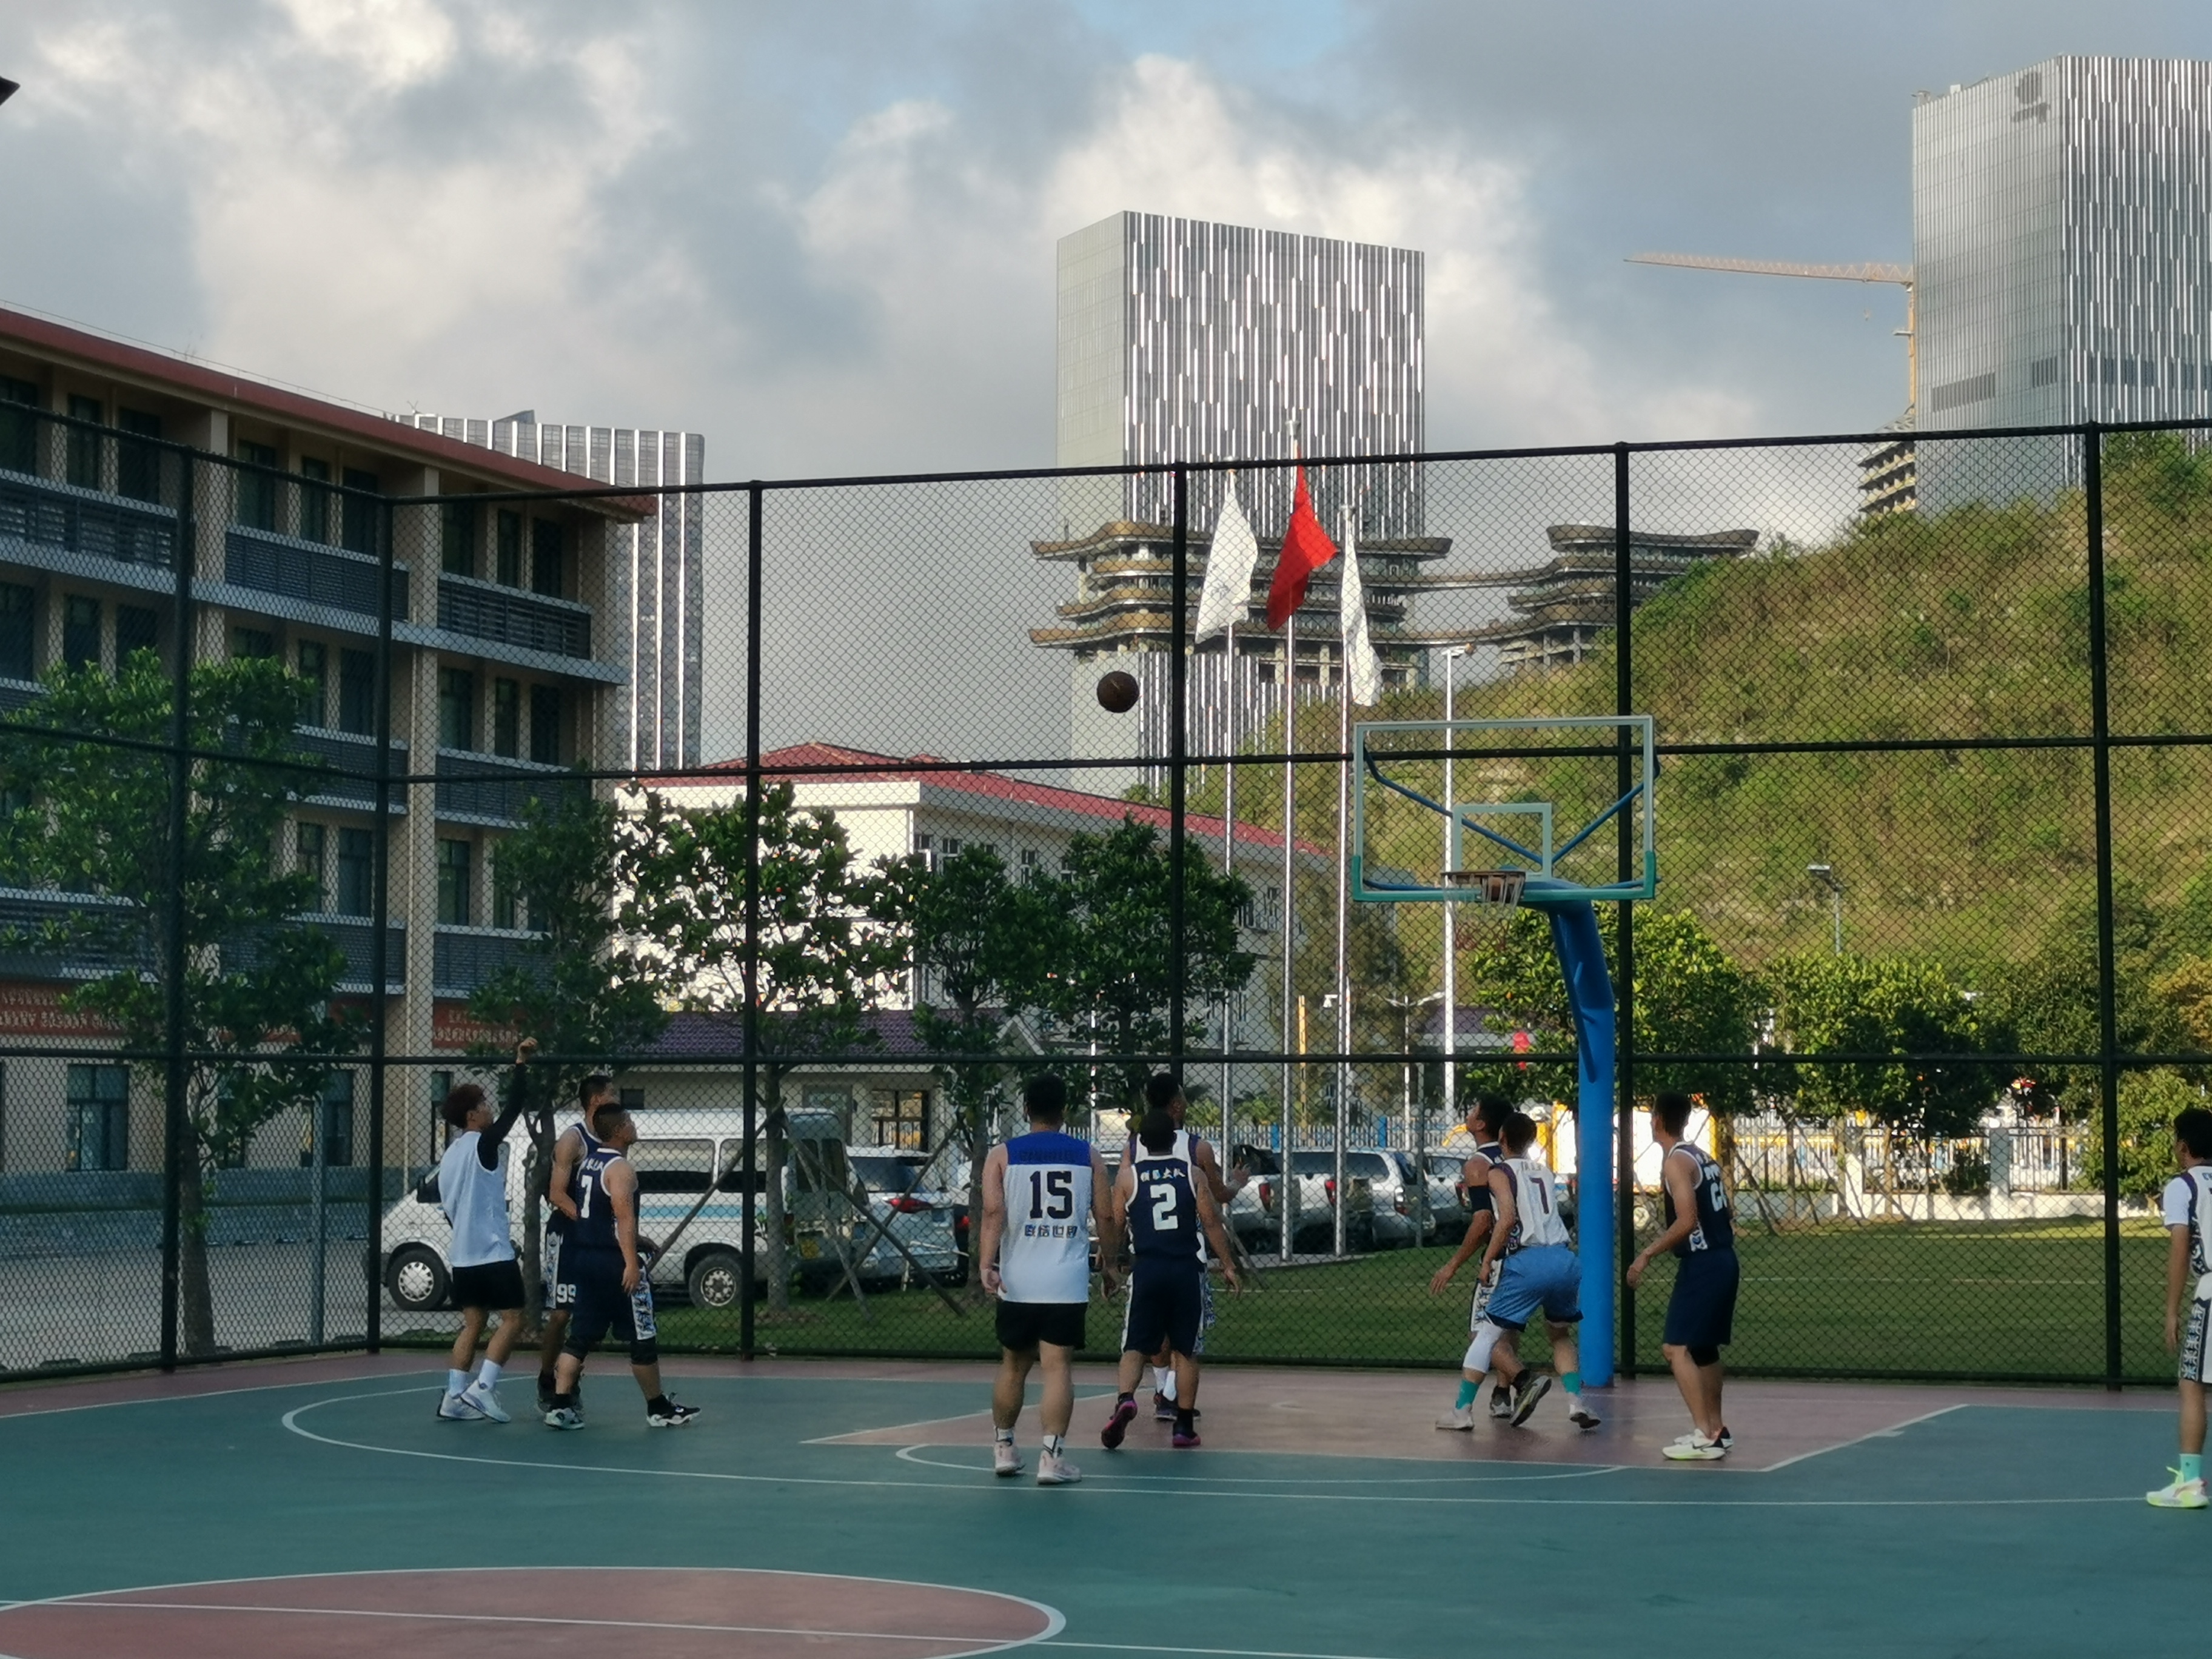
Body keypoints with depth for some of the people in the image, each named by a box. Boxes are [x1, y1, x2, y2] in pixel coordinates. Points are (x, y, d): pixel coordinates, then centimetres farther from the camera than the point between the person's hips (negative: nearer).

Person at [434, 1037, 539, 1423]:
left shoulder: (450, 1155, 15)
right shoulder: (482, 1144, -10)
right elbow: (513, 1109, -18)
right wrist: (521, 1064, -15)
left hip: (464, 1253, 8)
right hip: (493, 1252, -8)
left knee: (472, 1323, 10)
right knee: (513, 1319, -3)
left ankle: (455, 1397, 3)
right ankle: (483, 1388, -11)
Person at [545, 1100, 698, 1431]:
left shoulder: (588, 1162, 13)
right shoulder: (620, 1168, -14)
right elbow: (624, 1217, -22)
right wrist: (631, 1264, -25)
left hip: (584, 1256, 9)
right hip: (613, 1261, -9)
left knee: (581, 1335, 7)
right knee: (642, 1338, 3)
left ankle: (561, 1406, -2)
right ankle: (658, 1409, 12)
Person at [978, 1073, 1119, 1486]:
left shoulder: (1002, 1156, 2)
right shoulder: (1089, 1156, 5)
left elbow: (993, 1212, -10)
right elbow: (1105, 1216, 5)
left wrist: (987, 1264, -15)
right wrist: (1110, 1263, 17)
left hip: (1017, 1281, 1)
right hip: (1068, 1282, -1)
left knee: (1013, 1365, 16)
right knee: (1058, 1366, -3)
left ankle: (1003, 1448, 27)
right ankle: (1052, 1457, -10)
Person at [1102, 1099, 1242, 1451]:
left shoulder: (1128, 1176, 1)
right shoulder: (1192, 1175, 3)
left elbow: (1115, 1225, 3)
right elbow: (1211, 1222, 2)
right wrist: (1228, 1265, 8)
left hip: (1146, 1270, -1)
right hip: (1186, 1270, 1)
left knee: (1134, 1347, 4)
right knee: (1186, 1351, 9)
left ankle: (1125, 1399, -23)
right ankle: (1185, 1427, 9)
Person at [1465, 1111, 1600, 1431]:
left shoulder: (1499, 1172, 4)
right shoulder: (1544, 1170, 22)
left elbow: (1508, 1217, -11)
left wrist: (1488, 1260, -4)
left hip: (1528, 1262, -6)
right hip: (1566, 1260, 6)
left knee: (1488, 1335, 7)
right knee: (1560, 1333, 25)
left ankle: (1526, 1379, -17)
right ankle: (1577, 1401, 6)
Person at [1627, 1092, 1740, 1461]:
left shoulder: (1675, 1161, -13)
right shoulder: (1702, 1156, 14)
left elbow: (1687, 1221, -22)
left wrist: (1648, 1253, -16)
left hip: (1702, 1264, -10)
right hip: (1724, 1259, 10)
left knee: (1678, 1348, -10)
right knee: (1704, 1347, 21)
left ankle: (1705, 1437, -17)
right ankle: (1716, 1428, 29)